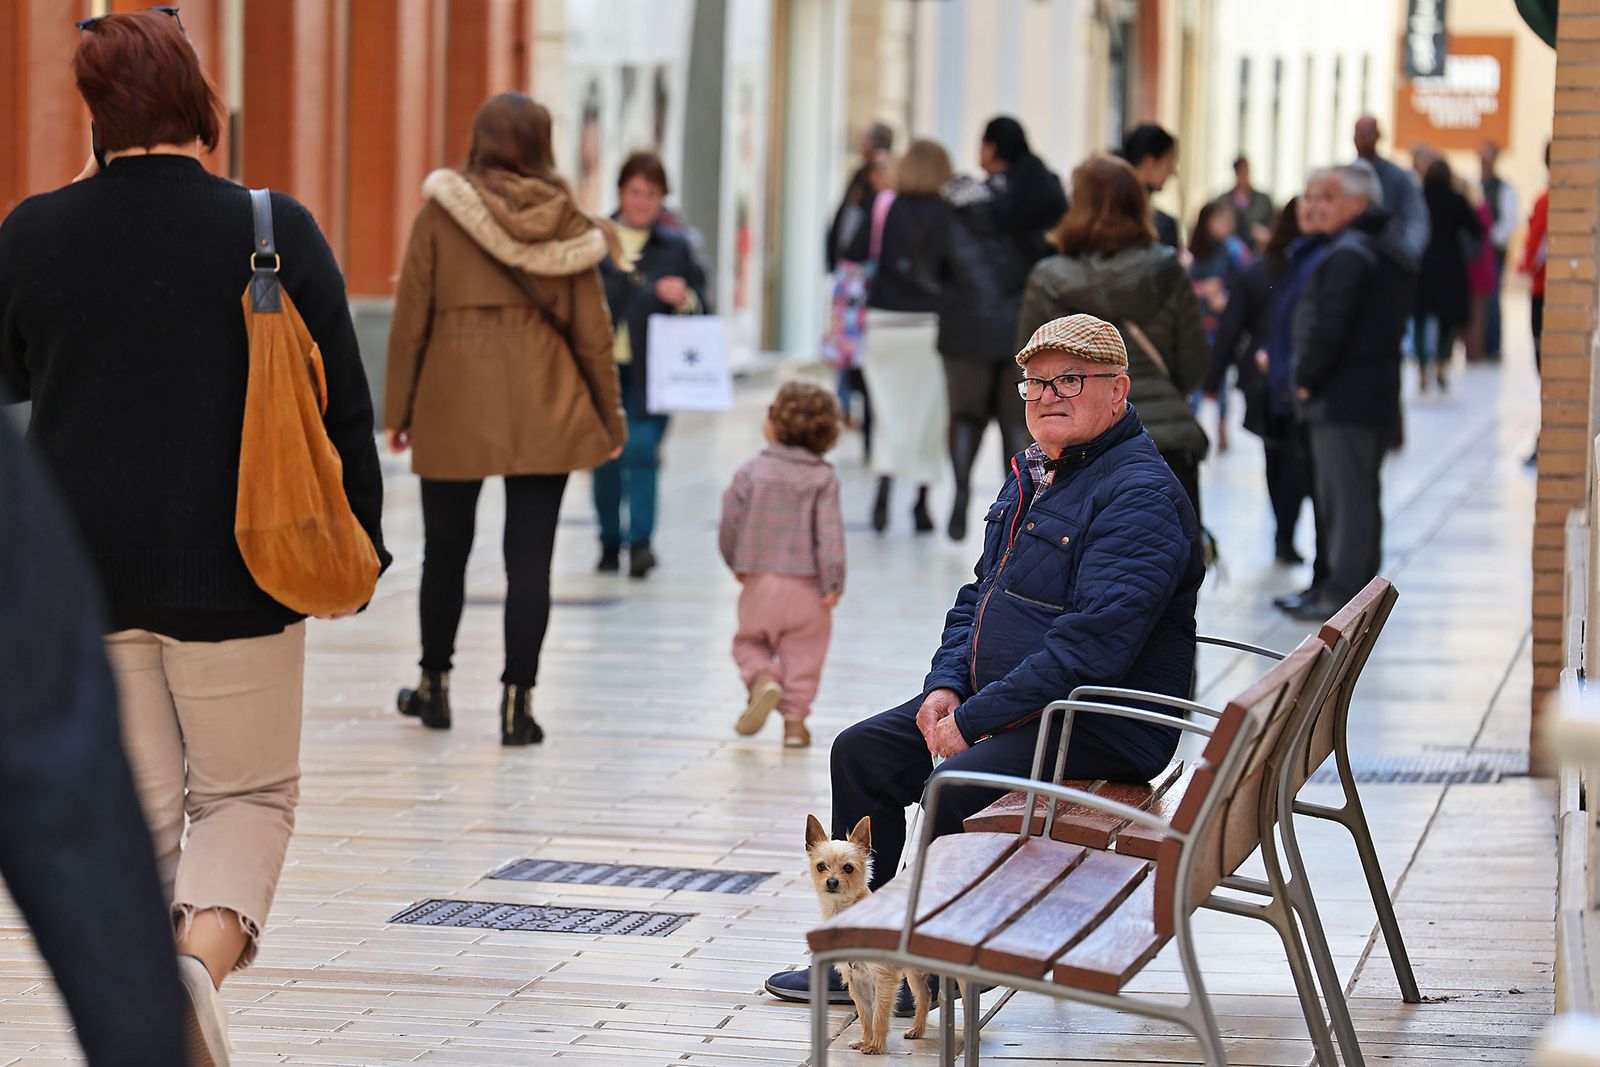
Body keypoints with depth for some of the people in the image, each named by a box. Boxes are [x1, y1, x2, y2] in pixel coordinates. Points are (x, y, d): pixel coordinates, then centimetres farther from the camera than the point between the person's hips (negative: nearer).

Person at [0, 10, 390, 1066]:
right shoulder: (275, 231, -7)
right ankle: (202, 955, -17)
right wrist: (356, 543, 8)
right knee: (247, 792, 10)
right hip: (231, 569, -2)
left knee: (131, 807, 12)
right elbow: (343, 406, -3)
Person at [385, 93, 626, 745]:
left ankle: (434, 686, 27)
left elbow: (411, 319, -1)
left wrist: (398, 410, 7)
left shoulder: (440, 216, -2)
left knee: (446, 550, 14)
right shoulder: (566, 222, 1)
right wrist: (610, 419, 12)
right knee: (530, 558, 1)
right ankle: (518, 700, -2)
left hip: (454, 407, 0)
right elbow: (591, 331, 3)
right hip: (544, 414, 0)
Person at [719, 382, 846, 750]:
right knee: (803, 654, 11)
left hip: (760, 581, 0)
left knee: (750, 642, 19)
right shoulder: (823, 478, -6)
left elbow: (730, 520, -1)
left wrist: (736, 564, 16)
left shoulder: (751, 471, -4)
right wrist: (833, 584, -11)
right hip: (807, 586, 0)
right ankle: (794, 721, 8)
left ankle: (762, 678, -9)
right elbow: (829, 533, -13)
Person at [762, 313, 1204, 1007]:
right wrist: (946, 685, 2)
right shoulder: (1032, 474, 14)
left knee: (952, 788, -29)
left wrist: (973, 721, -23)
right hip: (1001, 700, 10)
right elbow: (980, 592, 22)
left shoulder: (1140, 495, -18)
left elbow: (1092, 644, -26)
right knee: (863, 750, 7)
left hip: (1101, 730, -10)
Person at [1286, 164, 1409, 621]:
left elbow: (1329, 327, -24)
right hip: (1376, 394, 10)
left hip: (1342, 396, -10)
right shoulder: (1384, 254, 16)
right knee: (1361, 494, 15)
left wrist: (1306, 378, -10)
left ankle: (1342, 593, -5)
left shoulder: (1348, 255, -16)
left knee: (1345, 496, -7)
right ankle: (1360, 583, 22)